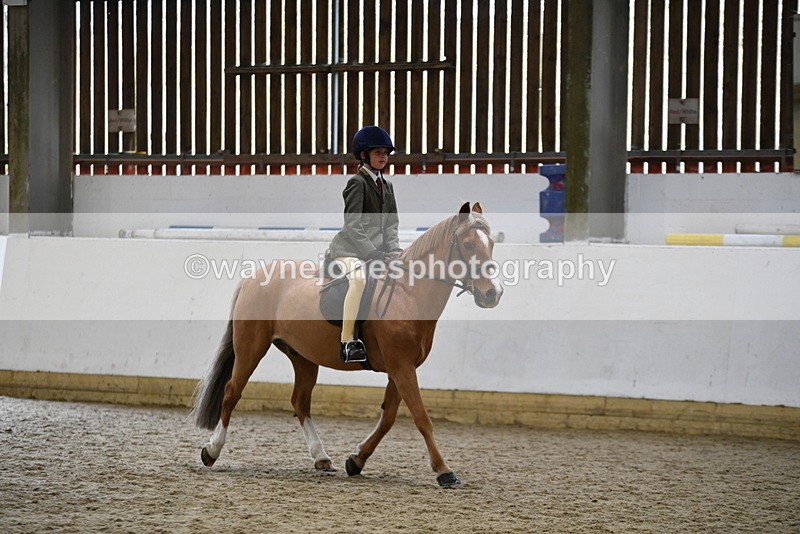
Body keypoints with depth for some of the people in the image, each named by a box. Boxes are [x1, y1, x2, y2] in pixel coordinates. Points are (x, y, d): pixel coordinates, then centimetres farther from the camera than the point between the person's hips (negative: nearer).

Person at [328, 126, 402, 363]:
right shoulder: (357, 183, -8)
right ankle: (347, 343, -38)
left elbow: (391, 225, 16)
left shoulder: (386, 186, 16)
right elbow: (353, 225, -16)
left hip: (375, 249, 9)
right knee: (359, 278, -35)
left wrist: (394, 251, -2)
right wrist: (372, 253, -21)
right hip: (349, 248, -9)